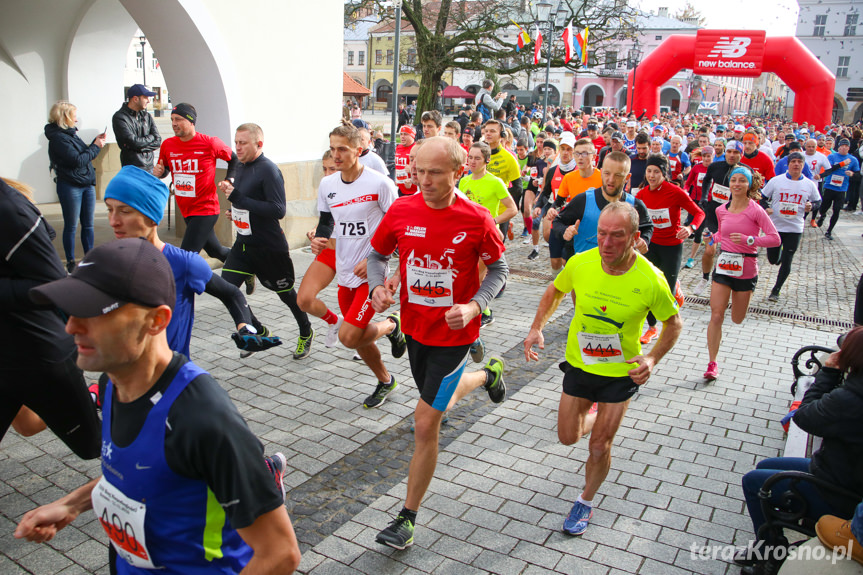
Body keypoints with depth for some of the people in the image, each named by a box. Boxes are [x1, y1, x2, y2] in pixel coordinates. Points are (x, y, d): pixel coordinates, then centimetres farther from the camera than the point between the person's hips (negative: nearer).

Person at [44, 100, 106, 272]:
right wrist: (96, 146, -10)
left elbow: (84, 155, 12)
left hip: (87, 184, 8)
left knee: (88, 225, 10)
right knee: (71, 226, 2)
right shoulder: (58, 138, -13)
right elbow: (78, 160, -19)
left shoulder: (71, 133, 13)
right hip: (70, 186, -8)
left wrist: (96, 142, 2)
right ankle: (70, 262, 12)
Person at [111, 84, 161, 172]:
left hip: (149, 166, 5)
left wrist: (141, 147, -10)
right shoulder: (119, 117, -6)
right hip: (132, 167, -5)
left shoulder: (146, 116, 12)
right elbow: (133, 142, -15)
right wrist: (151, 137, 0)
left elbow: (158, 141, 4)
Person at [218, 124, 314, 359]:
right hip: (243, 243, 8)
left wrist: (238, 198, -28)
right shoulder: (241, 167, 7)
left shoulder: (269, 170, -19)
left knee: (285, 292, 11)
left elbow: (278, 210, -28)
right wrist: (236, 209, 3)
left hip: (270, 247, -7)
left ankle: (306, 333, 36)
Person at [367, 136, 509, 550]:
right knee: (440, 397, 27)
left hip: (454, 333, -5)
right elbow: (377, 255, 7)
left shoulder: (476, 220, -16)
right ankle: (489, 374, 59)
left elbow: (498, 269, -2)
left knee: (426, 422, -4)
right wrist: (378, 286, -14)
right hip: (415, 326, 5)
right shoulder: (401, 211, -8)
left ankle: (408, 517, 14)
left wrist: (474, 306, -18)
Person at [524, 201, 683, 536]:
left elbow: (674, 323, -6)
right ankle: (595, 414, 49)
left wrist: (653, 359, -21)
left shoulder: (651, 280, -23)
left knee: (599, 447, 5)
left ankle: (585, 504, 32)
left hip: (621, 372, -2)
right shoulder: (580, 263, -18)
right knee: (568, 437, 15)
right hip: (579, 364, 3)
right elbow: (555, 292, 4)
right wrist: (536, 329, -10)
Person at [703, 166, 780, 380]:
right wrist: (715, 239, 1)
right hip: (723, 266, 2)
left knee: (737, 319, 13)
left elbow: (775, 238, -14)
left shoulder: (755, 210, -11)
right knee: (716, 316, -7)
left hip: (746, 269, -2)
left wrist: (748, 239, -26)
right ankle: (712, 364, 0)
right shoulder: (721, 210, 2)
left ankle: (740, 296, 51)